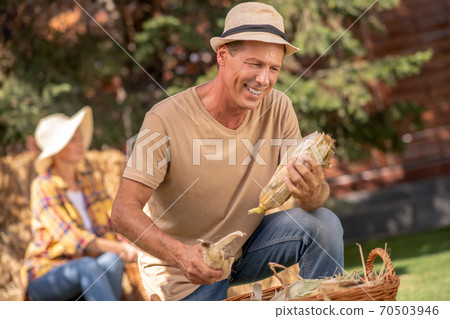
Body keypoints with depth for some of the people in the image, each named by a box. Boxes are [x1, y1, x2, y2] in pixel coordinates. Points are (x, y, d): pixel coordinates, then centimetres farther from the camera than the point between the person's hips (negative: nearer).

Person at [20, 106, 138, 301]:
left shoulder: (89, 180, 13)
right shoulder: (43, 186, -8)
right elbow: (72, 238, -20)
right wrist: (118, 247, -31)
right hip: (45, 277, -5)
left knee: (112, 261, -30)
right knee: (89, 267, -38)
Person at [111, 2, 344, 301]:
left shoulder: (278, 109, -11)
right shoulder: (166, 120, -25)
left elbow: (315, 196, -11)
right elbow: (124, 212, -26)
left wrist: (312, 193, -37)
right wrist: (180, 254, -44)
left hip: (245, 245, 4)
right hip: (185, 269, -4)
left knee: (324, 224, -16)